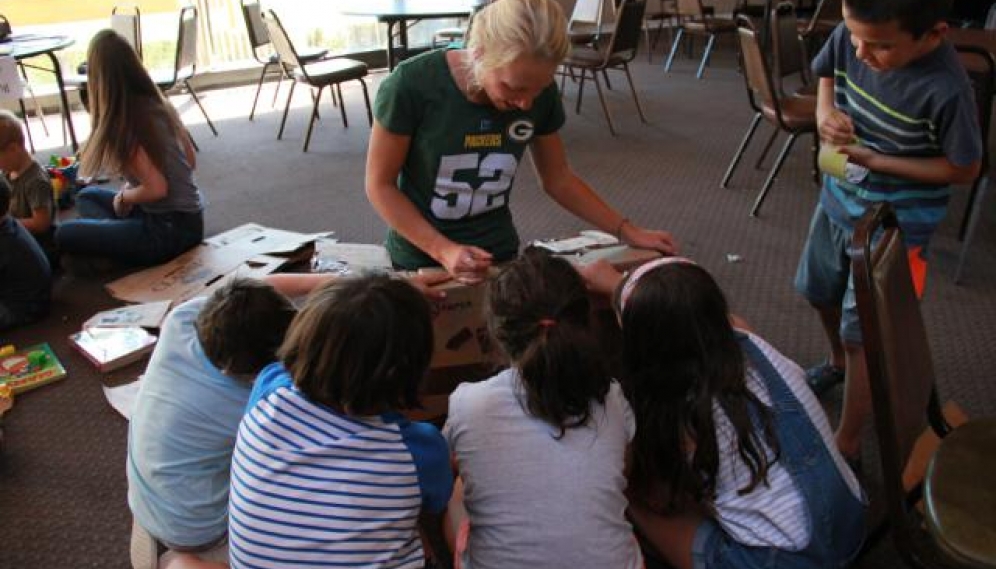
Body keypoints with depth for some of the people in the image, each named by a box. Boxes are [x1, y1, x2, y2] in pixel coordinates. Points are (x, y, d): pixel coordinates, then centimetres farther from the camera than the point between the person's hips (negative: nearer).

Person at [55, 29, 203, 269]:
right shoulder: (159, 105, 4)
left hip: (170, 229, -8)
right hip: (189, 217, 8)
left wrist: (123, 198, -3)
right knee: (87, 195, 24)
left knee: (64, 234, -3)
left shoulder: (122, 125, -19)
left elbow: (157, 189, -23)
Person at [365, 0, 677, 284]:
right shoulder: (412, 85, -24)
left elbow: (558, 179, 1)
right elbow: (380, 184, -15)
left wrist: (629, 232, -4)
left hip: (499, 252, 3)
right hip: (422, 258, -3)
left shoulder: (540, 92, -13)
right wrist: (443, 250, -25)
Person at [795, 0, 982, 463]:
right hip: (838, 198, 6)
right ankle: (838, 363, 56)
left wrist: (875, 160, -24)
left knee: (862, 336, -1)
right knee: (821, 293, 25)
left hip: (895, 224, -6)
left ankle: (847, 446, 17)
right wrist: (825, 111, -15)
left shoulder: (946, 90, -31)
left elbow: (964, 169, -17)